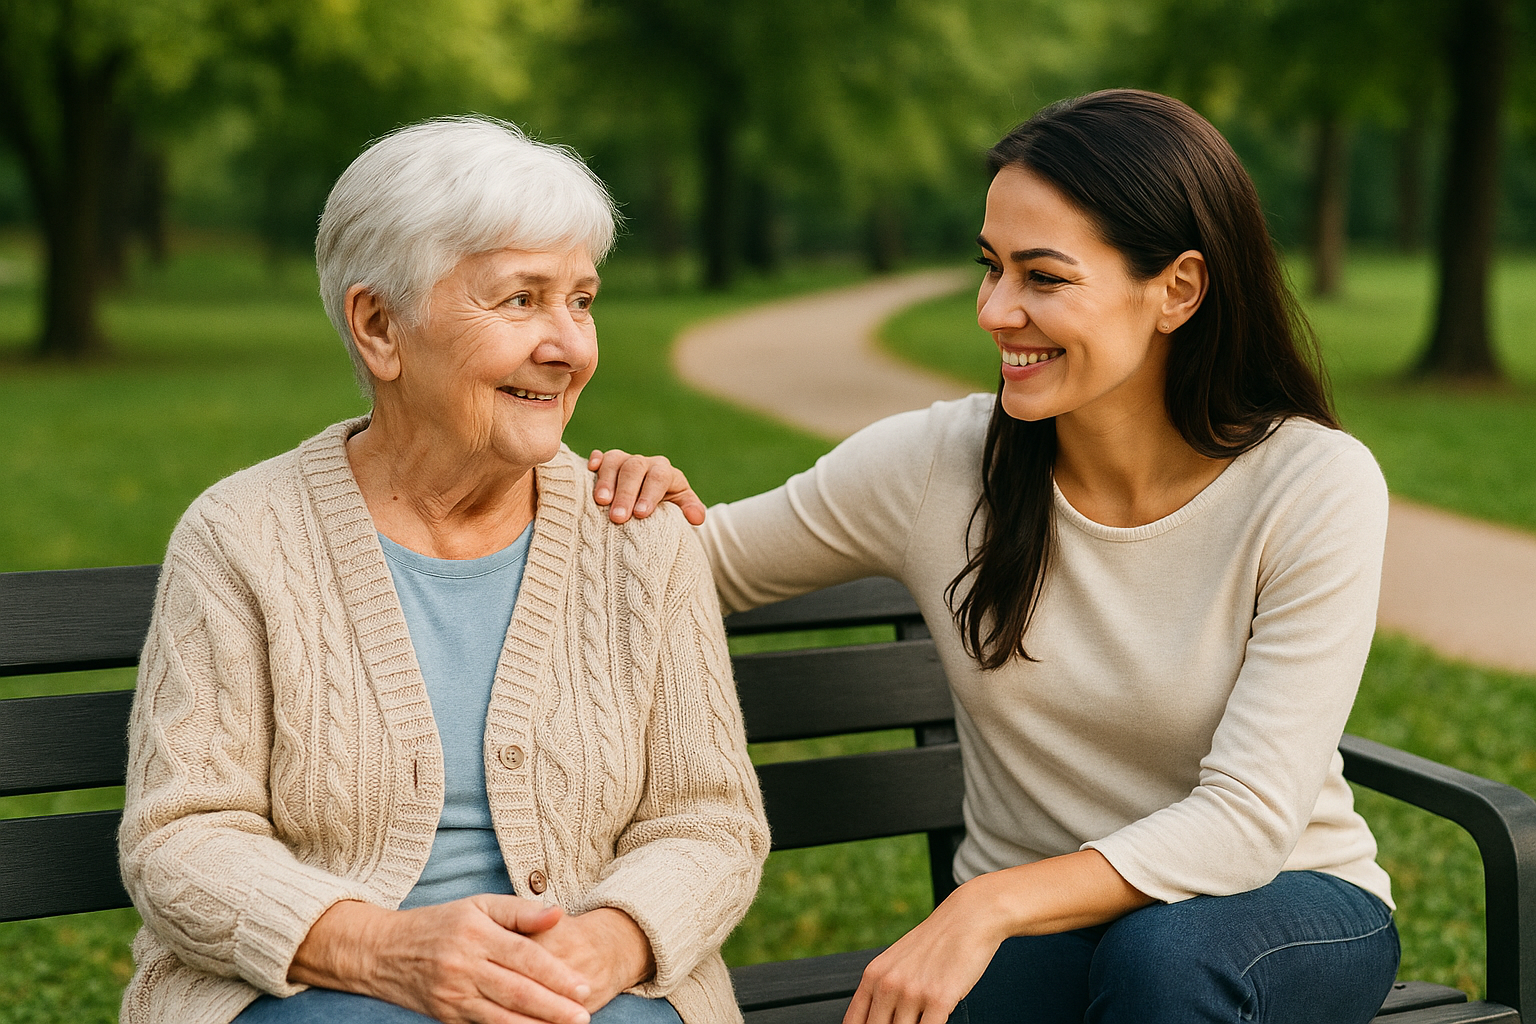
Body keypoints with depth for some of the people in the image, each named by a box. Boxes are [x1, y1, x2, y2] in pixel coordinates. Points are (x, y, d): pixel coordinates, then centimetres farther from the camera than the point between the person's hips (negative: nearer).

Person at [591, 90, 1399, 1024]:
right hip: (1027, 929, 1)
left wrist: (988, 906, -34)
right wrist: (664, 513, -19)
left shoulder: (1318, 486, -17)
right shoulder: (937, 464, -9)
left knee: (1161, 949, -35)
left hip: (1285, 909, -1)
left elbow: (1246, 817, -22)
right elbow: (719, 563, 6)